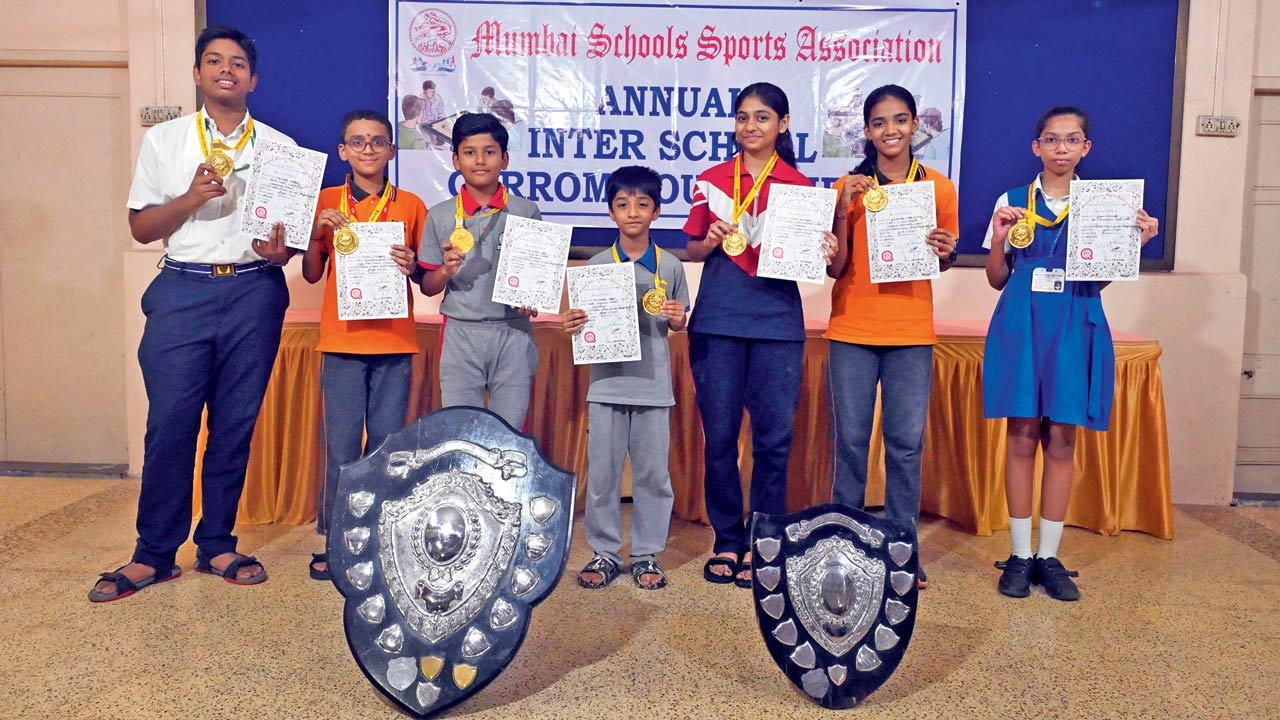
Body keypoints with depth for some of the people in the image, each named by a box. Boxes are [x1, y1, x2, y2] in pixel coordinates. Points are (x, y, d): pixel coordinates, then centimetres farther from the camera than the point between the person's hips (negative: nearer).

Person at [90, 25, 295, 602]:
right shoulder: (164, 140, 10)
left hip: (255, 290, 1)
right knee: (170, 423, -3)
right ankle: (154, 554, 10)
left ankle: (217, 545, 17)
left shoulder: (279, 147, 10)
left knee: (236, 423, 4)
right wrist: (190, 198, -10)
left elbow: (294, 225, 13)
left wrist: (281, 250, -10)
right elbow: (140, 227, 8)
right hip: (183, 289, 0)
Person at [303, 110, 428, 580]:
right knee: (341, 445, 0)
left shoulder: (411, 206, 7)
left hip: (395, 342, 1)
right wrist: (316, 232, -8)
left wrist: (413, 267, -11)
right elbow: (311, 275, 8)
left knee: (387, 443, 5)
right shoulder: (327, 203, 8)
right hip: (342, 340, 0)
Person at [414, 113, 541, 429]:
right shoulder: (440, 216, 5)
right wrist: (446, 270, -13)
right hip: (460, 335, 1)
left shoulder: (526, 212, 3)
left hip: (512, 334, 0)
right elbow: (427, 287, 8)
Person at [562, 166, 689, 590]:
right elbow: (586, 322, 6)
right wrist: (573, 324, -15)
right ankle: (604, 552, 19)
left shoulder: (670, 266, 4)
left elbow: (679, 324, 10)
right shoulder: (596, 265, 3)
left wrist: (677, 319, -12)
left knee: (653, 472, 6)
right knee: (601, 472, 5)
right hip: (607, 382, 0)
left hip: (653, 384, 0)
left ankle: (646, 554, 20)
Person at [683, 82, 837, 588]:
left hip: (777, 321, 0)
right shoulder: (711, 180, 9)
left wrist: (825, 252, -13)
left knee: (774, 435, 0)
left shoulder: (800, 185, 7)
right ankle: (727, 542, 17)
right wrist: (710, 241, -9)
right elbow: (692, 251, 12)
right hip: (717, 319, 1)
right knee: (719, 434, 3)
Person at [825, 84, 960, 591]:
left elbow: (944, 260, 15)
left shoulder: (938, 187, 5)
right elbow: (834, 268, -2)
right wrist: (843, 210, -13)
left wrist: (946, 252, -8)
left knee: (907, 442, 3)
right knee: (851, 439, 4)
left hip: (912, 333, 1)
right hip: (852, 331, -1)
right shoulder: (850, 187, 2)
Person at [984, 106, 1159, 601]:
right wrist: (998, 238, -10)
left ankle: (1049, 555, 13)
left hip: (1075, 329, 1)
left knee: (1061, 441, 3)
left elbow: (1101, 279, 9)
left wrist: (1135, 243, -5)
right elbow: (997, 280, 6)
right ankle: (1020, 555, 11)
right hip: (1021, 327, -1)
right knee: (1022, 437, 0)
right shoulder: (1012, 202, 6)